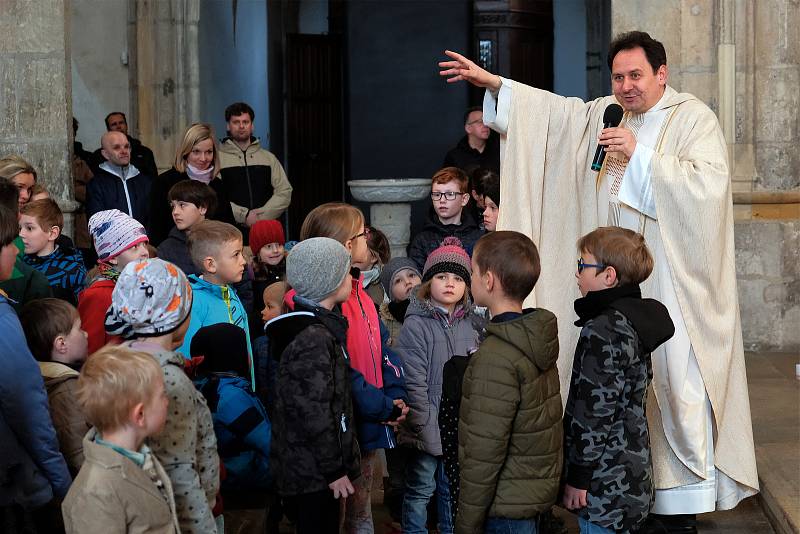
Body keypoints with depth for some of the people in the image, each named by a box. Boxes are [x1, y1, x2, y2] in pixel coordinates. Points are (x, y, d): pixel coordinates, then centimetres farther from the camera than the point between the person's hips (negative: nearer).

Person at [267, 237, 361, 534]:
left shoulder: (316, 325, 11)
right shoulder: (313, 338, -21)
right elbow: (314, 413, -23)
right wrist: (335, 469, -17)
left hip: (303, 466, 10)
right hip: (315, 474, -10)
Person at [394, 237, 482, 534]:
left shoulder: (470, 324, 5)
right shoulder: (416, 325, -11)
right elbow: (413, 382, -14)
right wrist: (427, 428, -16)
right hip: (428, 430, -5)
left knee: (452, 490, 16)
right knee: (420, 490, 7)